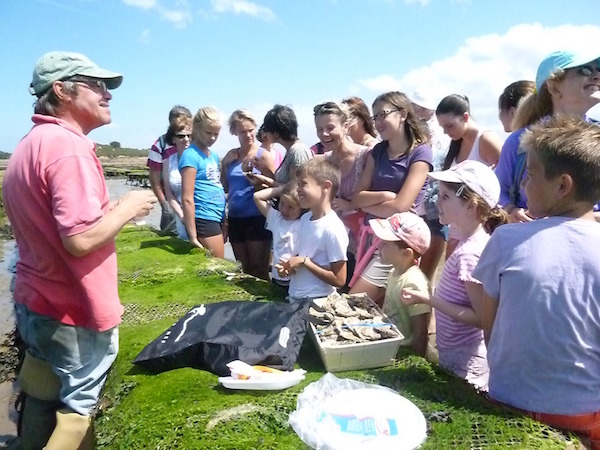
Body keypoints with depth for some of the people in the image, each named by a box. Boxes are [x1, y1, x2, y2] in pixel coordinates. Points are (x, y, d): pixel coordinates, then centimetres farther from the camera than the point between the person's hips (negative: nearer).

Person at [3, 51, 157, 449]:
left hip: (34, 303, 9)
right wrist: (127, 208, -14)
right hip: (73, 313, -9)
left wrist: (111, 208, 11)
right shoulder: (69, 147, -22)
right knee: (77, 410, 9)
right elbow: (80, 239, -30)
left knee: (44, 402, 23)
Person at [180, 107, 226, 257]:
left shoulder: (214, 155, 13)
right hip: (205, 220, -8)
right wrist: (193, 235, -17)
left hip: (218, 218, 8)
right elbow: (187, 198, -16)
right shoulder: (191, 155, -11)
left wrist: (225, 222, 15)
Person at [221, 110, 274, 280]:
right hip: (235, 219, 5)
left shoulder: (263, 155, -6)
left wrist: (252, 177, -21)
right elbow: (224, 187, 15)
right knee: (244, 269, 16)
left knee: (259, 270, 2)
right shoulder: (230, 156, 8)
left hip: (257, 219, -5)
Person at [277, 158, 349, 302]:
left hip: (317, 301, -7)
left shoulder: (332, 229, -20)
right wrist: (289, 265, -2)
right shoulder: (305, 218, 1)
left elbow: (339, 280, -18)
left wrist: (304, 261, -19)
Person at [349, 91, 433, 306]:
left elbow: (400, 206, -17)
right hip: (370, 235, 6)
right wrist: (383, 196, -14)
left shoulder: (420, 152, -8)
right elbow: (357, 197, 4)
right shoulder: (378, 151, 10)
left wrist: (367, 204, -2)